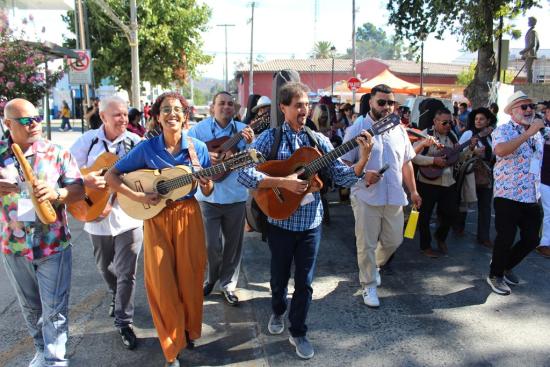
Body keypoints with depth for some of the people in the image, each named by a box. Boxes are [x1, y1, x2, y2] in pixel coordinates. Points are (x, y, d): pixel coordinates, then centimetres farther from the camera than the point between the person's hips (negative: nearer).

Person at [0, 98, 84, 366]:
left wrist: (56, 193, -27)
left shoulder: (57, 153, -6)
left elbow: (79, 190, -6)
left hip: (53, 244, -3)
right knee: (30, 307, 20)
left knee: (54, 309, 2)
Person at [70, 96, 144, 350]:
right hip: (98, 216, 3)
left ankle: (124, 321, 16)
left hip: (129, 216, -2)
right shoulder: (88, 140, -3)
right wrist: (85, 181, -18)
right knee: (105, 268, 23)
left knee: (127, 273, -1)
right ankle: (116, 297, 52)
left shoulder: (135, 142, -7)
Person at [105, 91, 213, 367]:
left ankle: (190, 330, 34)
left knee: (190, 277, 7)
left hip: (189, 215, 1)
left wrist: (207, 184, -17)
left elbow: (207, 192, 5)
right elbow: (111, 176, -1)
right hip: (156, 218, -1)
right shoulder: (146, 148, -5)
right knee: (161, 282, 2)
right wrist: (137, 196, -14)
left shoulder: (198, 147, -1)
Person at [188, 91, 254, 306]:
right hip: (208, 196, -1)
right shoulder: (199, 129, -1)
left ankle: (228, 285, 28)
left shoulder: (242, 130, 2)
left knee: (233, 244, 10)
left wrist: (250, 143, -20)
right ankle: (210, 278, 31)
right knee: (211, 245, 2)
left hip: (236, 197, 2)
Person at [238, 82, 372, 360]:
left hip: (311, 222, 2)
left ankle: (298, 332, 31)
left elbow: (343, 177, -2)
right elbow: (244, 174, -20)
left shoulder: (318, 140, 0)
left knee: (304, 281, 11)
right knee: (280, 276, 18)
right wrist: (283, 182, -27)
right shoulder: (270, 138, -9)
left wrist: (363, 160, -19)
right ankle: (278, 312, 48)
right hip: (280, 222, -2)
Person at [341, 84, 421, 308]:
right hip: (366, 198, -5)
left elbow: (406, 163, 18)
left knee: (394, 241, 14)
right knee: (366, 245, 3)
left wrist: (413, 191, 17)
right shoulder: (356, 130, -6)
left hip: (394, 198, 5)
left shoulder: (399, 131, 11)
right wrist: (363, 175, -23)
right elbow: (344, 163, -7)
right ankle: (369, 285, 21)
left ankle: (374, 266, 43)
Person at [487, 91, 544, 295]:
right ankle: (495, 275, 20)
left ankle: (506, 266, 33)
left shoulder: (537, 134, 15)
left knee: (532, 240, 11)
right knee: (506, 239, 0)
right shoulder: (503, 130, -8)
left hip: (532, 197, 7)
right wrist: (528, 133, -28)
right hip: (508, 196, -7)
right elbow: (500, 150, -30)